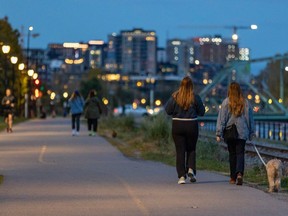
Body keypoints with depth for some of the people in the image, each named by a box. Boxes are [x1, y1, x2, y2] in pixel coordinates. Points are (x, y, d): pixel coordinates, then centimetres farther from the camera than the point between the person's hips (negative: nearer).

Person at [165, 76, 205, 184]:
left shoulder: (175, 97, -7)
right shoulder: (195, 97, -7)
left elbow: (168, 110, -3)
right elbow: (202, 112, 1)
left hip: (177, 126, 0)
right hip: (192, 125, 0)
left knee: (180, 151, 4)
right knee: (191, 149, 17)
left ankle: (181, 176, -1)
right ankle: (191, 169, -4)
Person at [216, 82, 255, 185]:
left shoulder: (226, 102, -5)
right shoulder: (245, 103, 2)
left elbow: (221, 119, -4)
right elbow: (250, 119, 9)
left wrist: (219, 133, -2)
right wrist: (251, 133, 18)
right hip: (242, 133, 1)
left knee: (232, 154, 11)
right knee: (240, 153, -1)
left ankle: (233, 178, 16)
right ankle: (239, 173, -23)